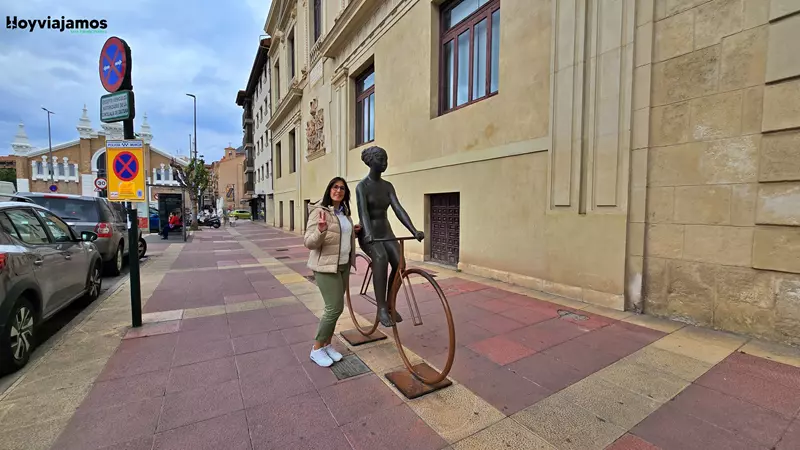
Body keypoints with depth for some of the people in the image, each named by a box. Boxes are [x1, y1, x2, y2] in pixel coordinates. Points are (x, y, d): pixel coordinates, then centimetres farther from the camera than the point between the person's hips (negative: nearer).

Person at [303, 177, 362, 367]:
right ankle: (317, 349, 11)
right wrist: (321, 230, -36)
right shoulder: (319, 211, -13)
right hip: (326, 266, -8)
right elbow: (309, 243, -18)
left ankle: (327, 344, 28)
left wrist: (353, 231, 11)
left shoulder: (344, 212, 11)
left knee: (335, 307, 12)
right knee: (335, 308, -8)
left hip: (344, 265, 8)